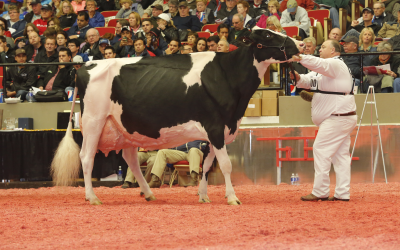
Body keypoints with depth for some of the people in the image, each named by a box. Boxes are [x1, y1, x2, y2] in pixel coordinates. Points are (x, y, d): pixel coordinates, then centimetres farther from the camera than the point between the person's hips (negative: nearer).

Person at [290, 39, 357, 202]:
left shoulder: (336, 65, -11)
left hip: (337, 119, -10)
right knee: (340, 154, 8)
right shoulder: (326, 66, 21)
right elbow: (309, 81, 14)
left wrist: (300, 58, -43)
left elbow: (319, 64, -31)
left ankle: (320, 192, -10)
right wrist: (298, 78, -8)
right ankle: (342, 193, 8)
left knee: (321, 150, -10)